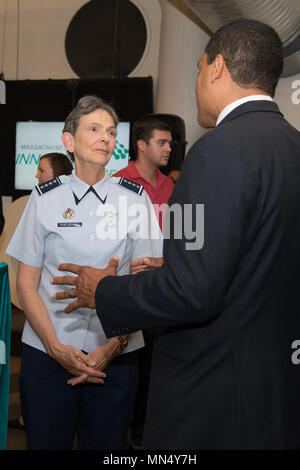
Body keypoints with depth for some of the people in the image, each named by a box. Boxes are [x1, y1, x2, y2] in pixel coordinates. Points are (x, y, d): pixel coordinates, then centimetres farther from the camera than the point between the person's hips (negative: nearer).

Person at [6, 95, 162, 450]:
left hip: (117, 357, 1)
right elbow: (26, 283, 1)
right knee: (47, 442, 8)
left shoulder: (135, 198, 1)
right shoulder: (45, 197, 1)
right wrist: (57, 347, -10)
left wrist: (113, 347, -10)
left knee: (107, 443, 10)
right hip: (47, 352, 0)